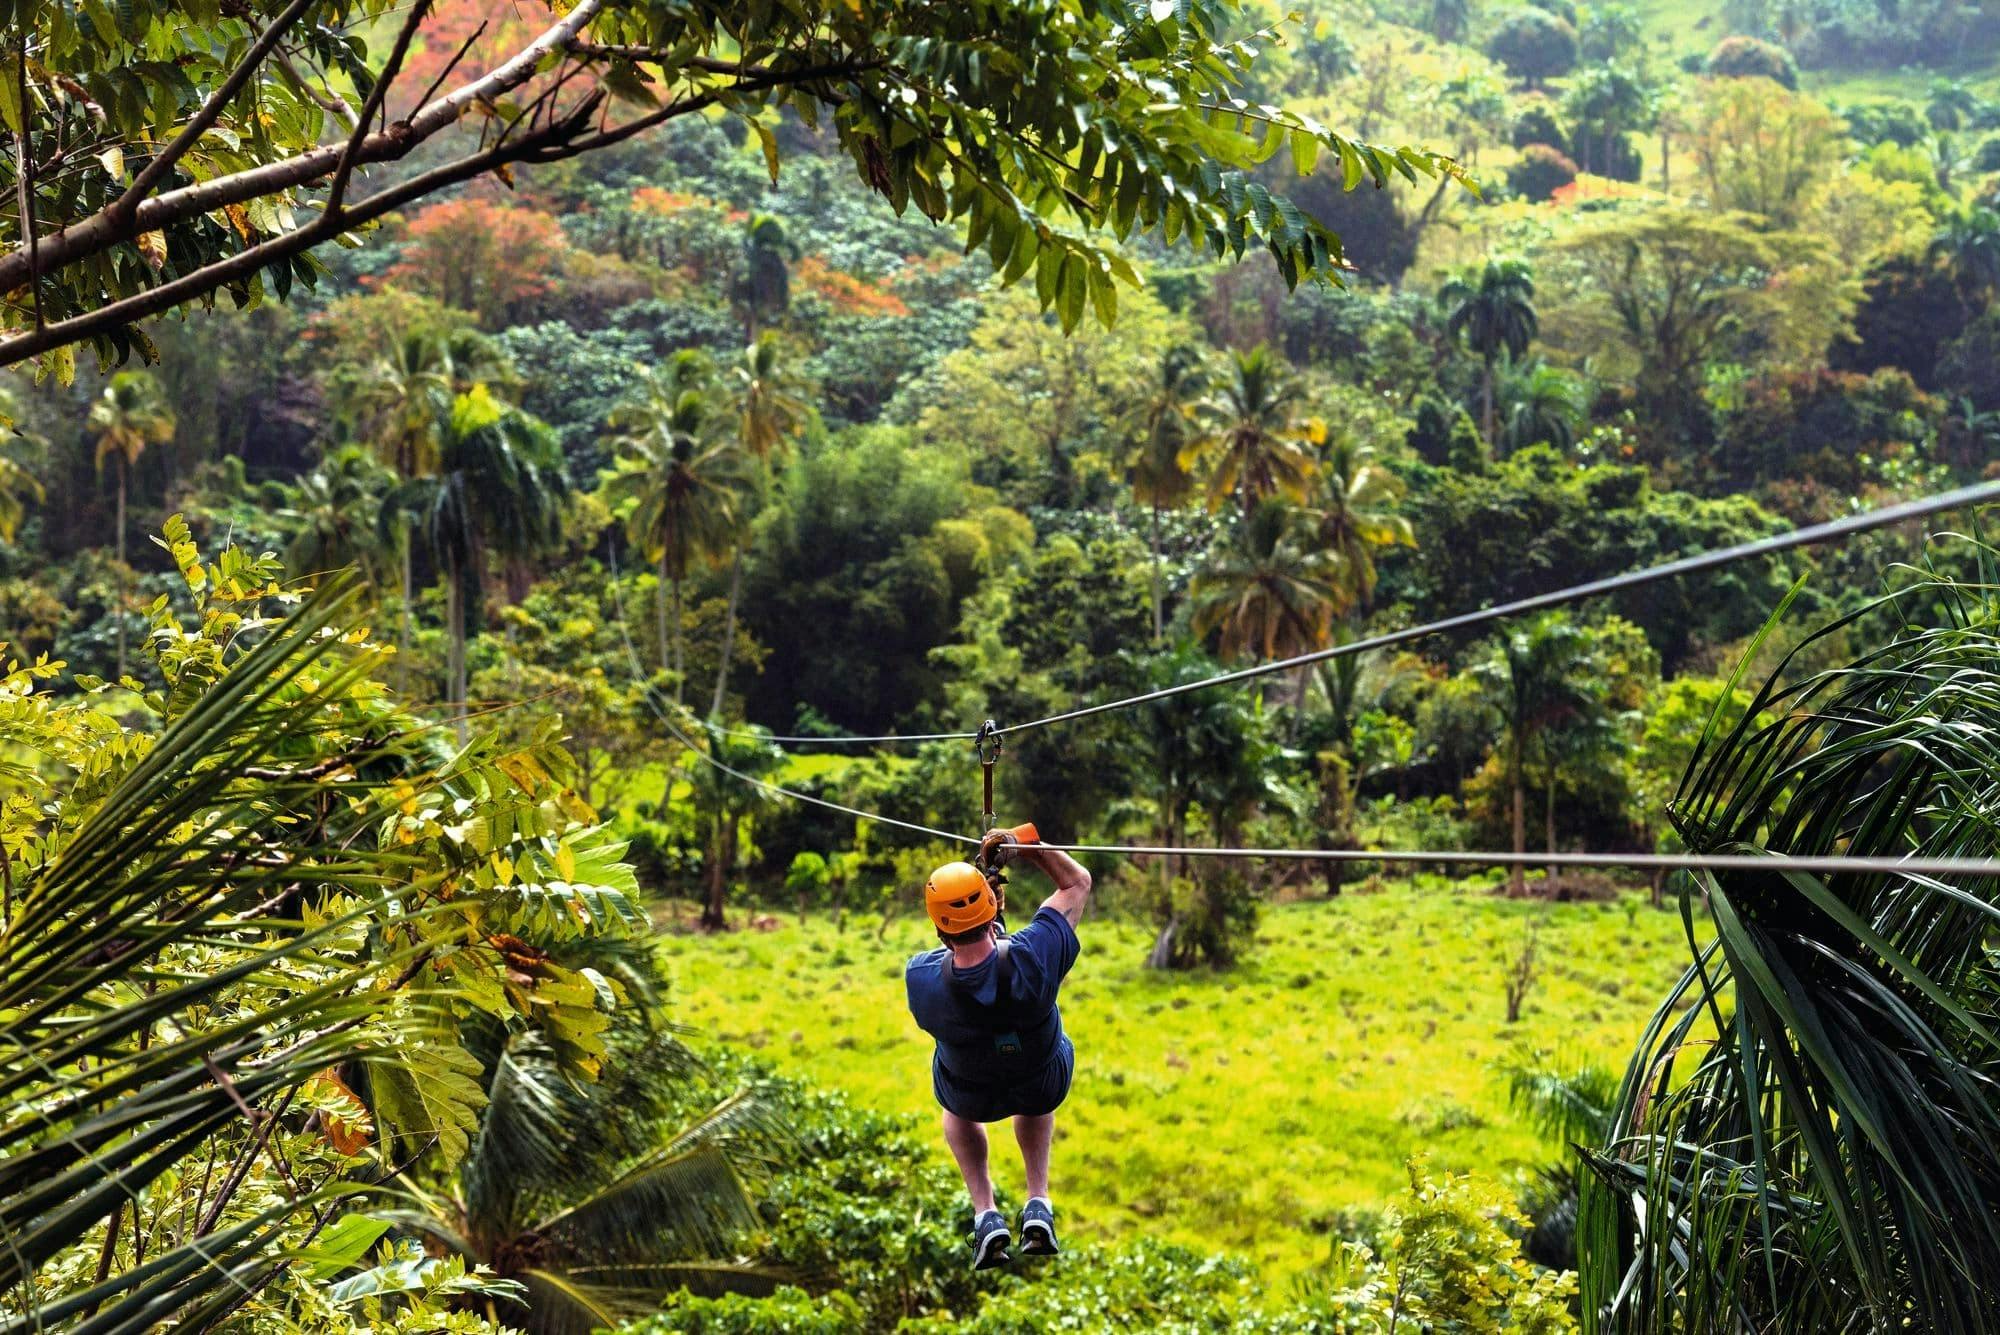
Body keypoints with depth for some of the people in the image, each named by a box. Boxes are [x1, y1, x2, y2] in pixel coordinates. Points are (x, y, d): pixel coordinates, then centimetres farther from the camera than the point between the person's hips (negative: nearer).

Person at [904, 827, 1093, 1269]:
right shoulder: (1032, 956, -38)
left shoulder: (920, 979, -34)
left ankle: (985, 1213, 23)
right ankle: (1038, 1207, 29)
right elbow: (1078, 882, -20)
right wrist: (1023, 843, -17)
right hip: (1046, 1088, 0)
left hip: (972, 1097, 0)